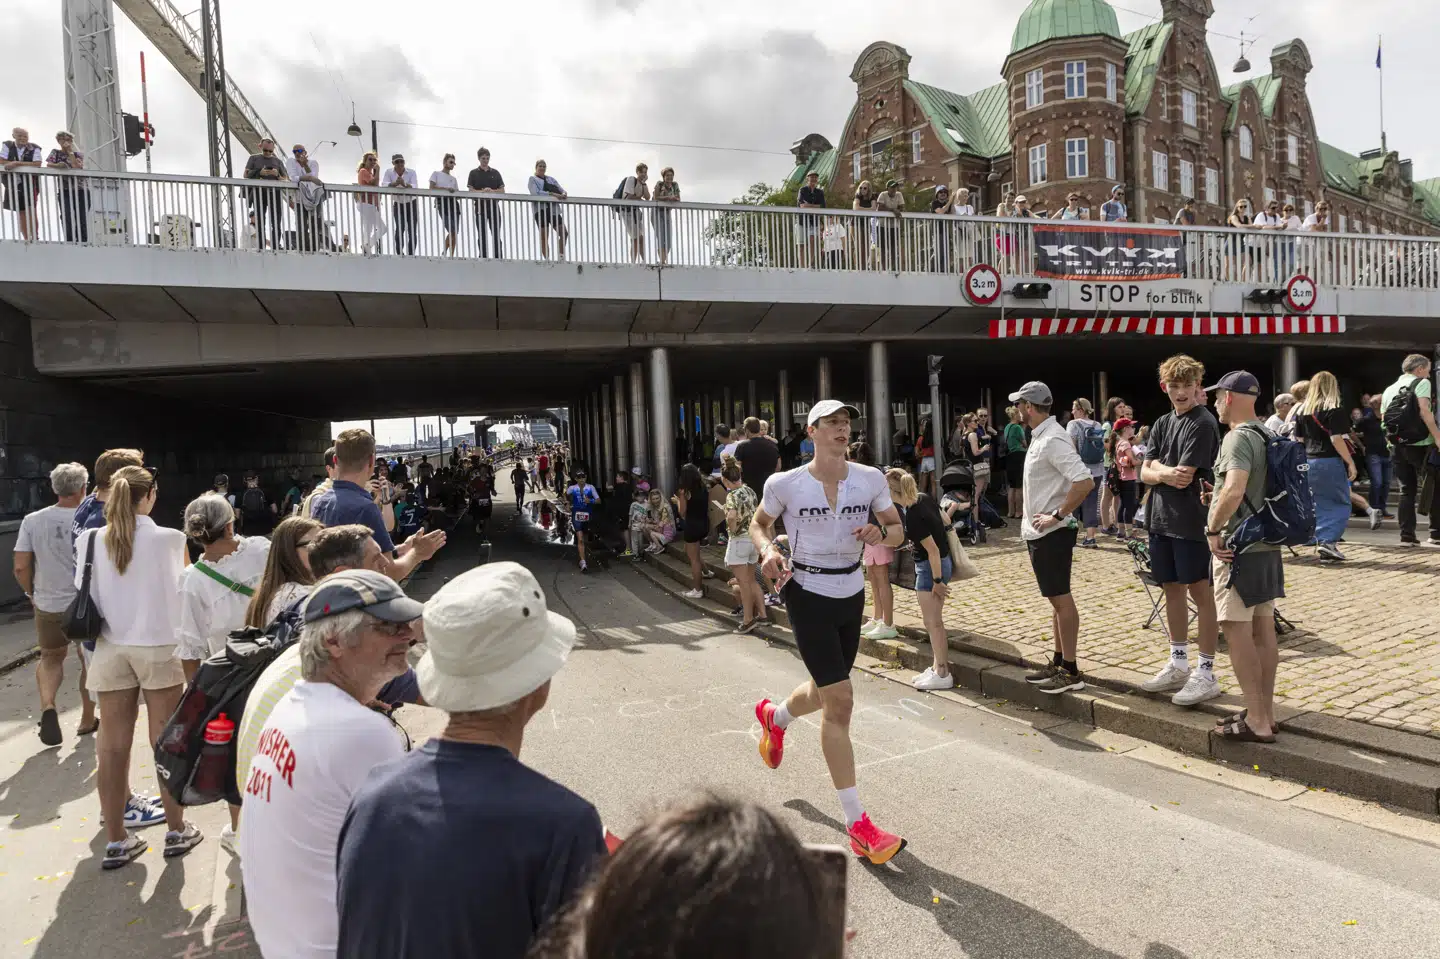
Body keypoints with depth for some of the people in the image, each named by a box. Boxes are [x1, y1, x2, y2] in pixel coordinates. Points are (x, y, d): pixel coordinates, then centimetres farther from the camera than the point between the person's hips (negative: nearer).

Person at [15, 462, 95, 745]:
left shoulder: (32, 521, -5)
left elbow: (20, 567, -5)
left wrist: (32, 593, 13)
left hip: (48, 605, 2)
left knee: (50, 658, 22)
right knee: (89, 660, 16)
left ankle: (47, 706, -2)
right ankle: (87, 719, 25)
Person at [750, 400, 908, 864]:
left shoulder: (870, 479, -4)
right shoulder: (785, 484, -11)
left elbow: (898, 530, 3)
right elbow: (758, 523, 6)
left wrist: (881, 534, -20)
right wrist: (768, 551, -15)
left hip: (851, 593, 5)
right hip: (808, 594, -5)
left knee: (826, 691, 20)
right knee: (839, 700, -10)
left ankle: (774, 717, 57)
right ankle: (857, 825, 0)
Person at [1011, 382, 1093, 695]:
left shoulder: (1053, 440, -20)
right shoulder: (1040, 437, 11)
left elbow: (1085, 482, -29)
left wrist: (1057, 515, -22)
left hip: (1051, 534, -10)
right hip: (1038, 532, 10)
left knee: (1061, 599, -2)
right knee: (1056, 599, 15)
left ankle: (1071, 672, 6)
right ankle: (1058, 662, 25)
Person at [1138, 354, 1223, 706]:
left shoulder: (1203, 423, -11)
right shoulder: (1162, 424, 12)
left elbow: (1185, 476, -18)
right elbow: (1145, 473, 6)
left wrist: (1159, 468, -1)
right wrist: (1164, 473, -13)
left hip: (1191, 521, -7)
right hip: (1160, 518, 8)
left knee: (1200, 593, 0)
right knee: (1172, 589, 14)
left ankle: (1206, 674, 8)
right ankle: (1178, 665, 26)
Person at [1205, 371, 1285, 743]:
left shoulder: (1238, 438, -17)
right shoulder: (1266, 435, 13)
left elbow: (1234, 491, -31)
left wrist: (1212, 529, -18)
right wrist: (1217, 498, 16)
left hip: (1239, 547, -9)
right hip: (1266, 545, 10)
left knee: (1237, 632, -3)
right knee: (1263, 631, 13)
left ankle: (1256, 721, 2)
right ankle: (1265, 714, 21)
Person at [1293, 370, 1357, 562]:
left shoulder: (1302, 410, 9)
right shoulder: (1334, 409, -9)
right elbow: (1336, 439, -16)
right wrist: (1350, 462, -11)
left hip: (1309, 462, 6)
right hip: (1329, 462, -6)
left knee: (1320, 506, 12)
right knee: (1340, 505, 3)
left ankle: (1321, 543, 11)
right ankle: (1328, 542, -9)